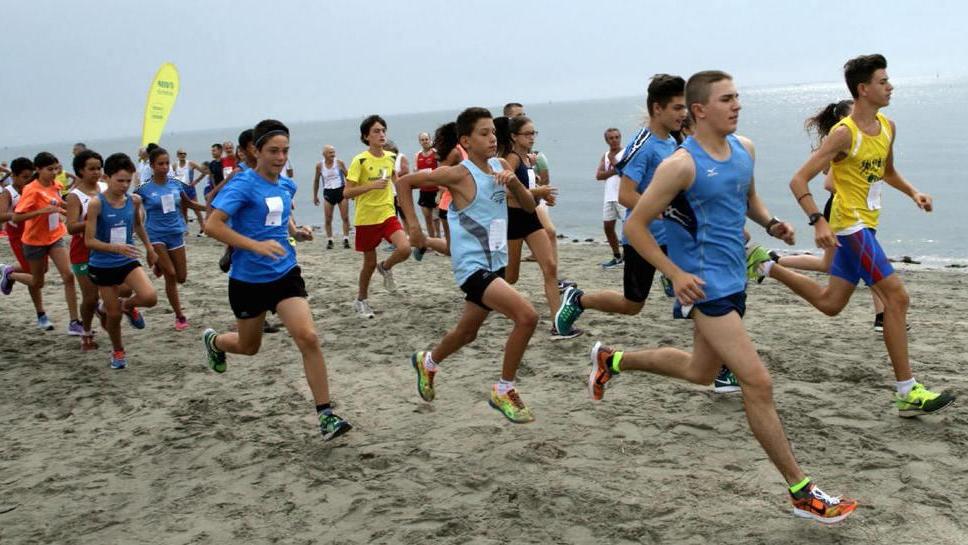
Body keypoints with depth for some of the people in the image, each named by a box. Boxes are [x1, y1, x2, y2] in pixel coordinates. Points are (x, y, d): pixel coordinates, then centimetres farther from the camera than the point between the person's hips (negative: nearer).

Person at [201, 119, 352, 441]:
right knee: (249, 347, 16)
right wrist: (257, 245, -32)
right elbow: (212, 225, -24)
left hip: (285, 273, 4)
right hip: (248, 279, -4)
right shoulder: (243, 185, -15)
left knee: (308, 338, -15)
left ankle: (325, 415, -8)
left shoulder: (287, 185, 5)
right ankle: (213, 340, 54)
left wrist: (296, 231, 6)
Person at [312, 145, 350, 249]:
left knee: (345, 217, -3)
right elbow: (316, 181, 12)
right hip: (328, 193, 1)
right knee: (327, 219, 1)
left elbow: (347, 176, 5)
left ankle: (346, 239, 5)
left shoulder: (339, 162, -5)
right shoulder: (319, 165, -1)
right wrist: (315, 196, 15)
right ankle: (329, 240, 13)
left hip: (341, 191, -1)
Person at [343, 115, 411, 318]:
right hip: (366, 219, -3)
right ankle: (361, 300, 30)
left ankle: (385, 268, 14)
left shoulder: (390, 158, 2)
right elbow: (347, 193, -16)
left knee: (405, 249, -20)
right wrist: (371, 186, -26)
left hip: (388, 215, 4)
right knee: (369, 262, 6)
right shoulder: (360, 161, -13)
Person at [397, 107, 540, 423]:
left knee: (468, 333, 24)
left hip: (496, 264, 8)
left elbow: (529, 206, 5)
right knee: (527, 316, -23)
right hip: (473, 267, -8)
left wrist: (514, 182, -13)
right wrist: (413, 224, -12)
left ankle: (427, 362, 53)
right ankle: (504, 392, -6)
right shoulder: (459, 174, -15)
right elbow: (404, 182, -9)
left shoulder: (501, 166, 4)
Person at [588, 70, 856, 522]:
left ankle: (611, 360, 44)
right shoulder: (682, 164, -18)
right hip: (704, 284, -9)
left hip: (734, 279, 9)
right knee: (758, 383, -10)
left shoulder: (744, 149, 5)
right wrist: (676, 274, -21)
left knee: (701, 372, 25)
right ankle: (802, 493, 1)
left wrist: (769, 223, 2)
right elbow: (634, 226, -13)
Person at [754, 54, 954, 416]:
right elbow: (799, 181, -19)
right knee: (896, 297, -12)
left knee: (830, 303, 17)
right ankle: (907, 393, -9)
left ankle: (767, 267, 32)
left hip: (863, 226, 9)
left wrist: (913, 193, 8)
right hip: (851, 226, -9)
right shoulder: (845, 133, -17)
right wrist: (818, 221, -31)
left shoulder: (888, 127, 8)